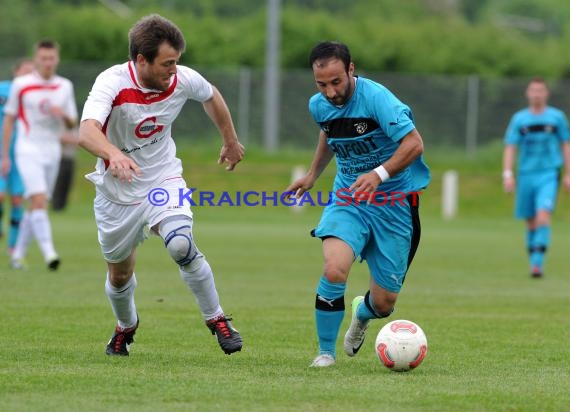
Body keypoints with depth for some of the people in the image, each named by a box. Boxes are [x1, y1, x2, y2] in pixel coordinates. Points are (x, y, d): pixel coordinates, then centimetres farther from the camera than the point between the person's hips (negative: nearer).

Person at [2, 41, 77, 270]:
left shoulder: (65, 86, 7)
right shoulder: (21, 85, -2)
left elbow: (72, 124, 11)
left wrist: (64, 115, -13)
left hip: (52, 152, 4)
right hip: (28, 150, -4)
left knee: (36, 206, 8)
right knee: (39, 200, -19)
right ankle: (49, 253, -27)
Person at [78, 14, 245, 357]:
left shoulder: (183, 80, -15)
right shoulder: (112, 83, -27)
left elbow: (211, 96, 11)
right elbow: (87, 132, -45)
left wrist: (231, 141, 22)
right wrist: (113, 154, -65)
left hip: (164, 180, 1)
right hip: (118, 192, -1)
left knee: (181, 245, -27)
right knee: (119, 275, 14)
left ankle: (217, 319, -8)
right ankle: (126, 326, 47)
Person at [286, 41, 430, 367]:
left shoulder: (376, 98, -21)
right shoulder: (319, 106, 0)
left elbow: (414, 144, -25)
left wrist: (380, 174, -37)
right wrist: (313, 175, 31)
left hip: (394, 203, -3)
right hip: (348, 199, 3)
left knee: (384, 303, -1)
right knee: (334, 269, -27)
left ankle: (362, 312, 40)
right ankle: (326, 350, -6)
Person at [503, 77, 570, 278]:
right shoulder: (519, 119, 5)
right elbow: (510, 148, 4)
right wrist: (507, 174, -7)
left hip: (549, 174, -2)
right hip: (526, 175, 2)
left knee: (543, 215, -19)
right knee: (531, 222, 8)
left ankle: (538, 263, -23)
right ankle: (534, 262, 21)